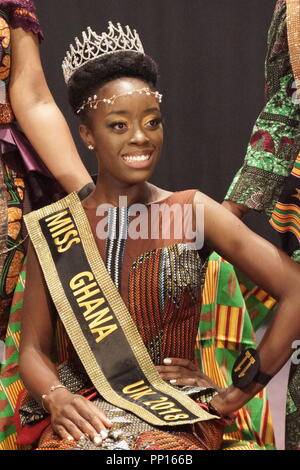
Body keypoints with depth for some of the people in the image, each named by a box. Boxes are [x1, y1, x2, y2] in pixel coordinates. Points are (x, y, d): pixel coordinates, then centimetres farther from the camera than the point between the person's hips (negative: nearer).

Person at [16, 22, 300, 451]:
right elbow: (33, 348, 6)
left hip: (179, 415, -2)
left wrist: (237, 393, -8)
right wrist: (56, 398, -15)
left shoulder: (193, 212, 0)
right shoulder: (52, 229, 5)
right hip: (83, 411, 2)